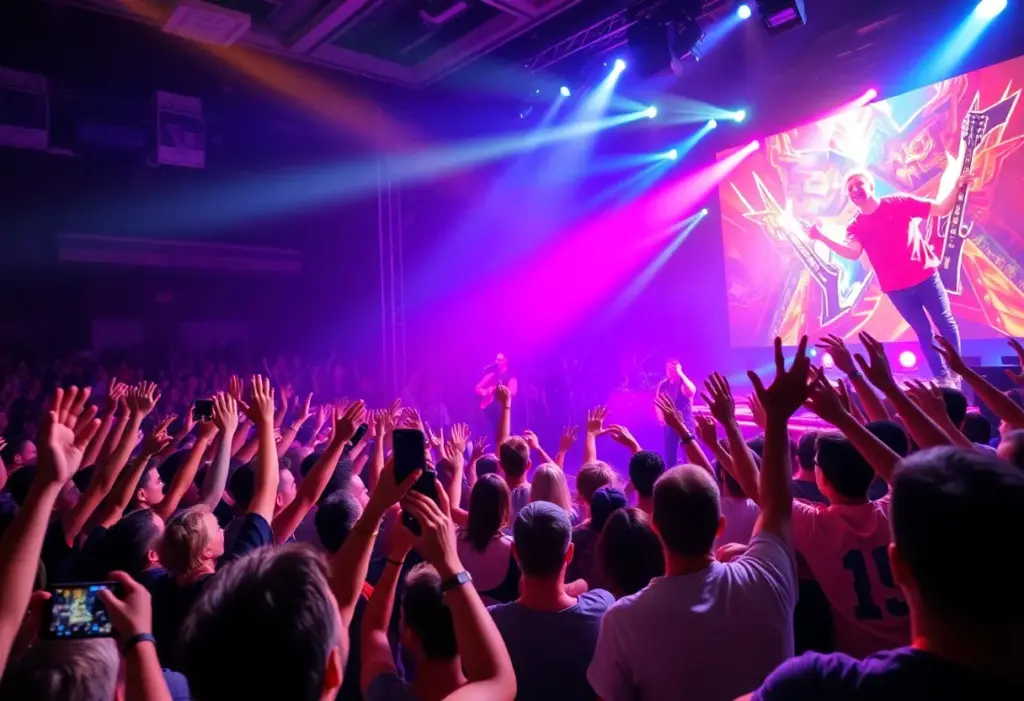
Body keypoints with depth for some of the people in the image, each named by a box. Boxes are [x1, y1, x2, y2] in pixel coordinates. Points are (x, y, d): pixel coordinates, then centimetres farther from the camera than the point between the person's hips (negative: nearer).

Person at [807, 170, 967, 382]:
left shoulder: (899, 202, -1)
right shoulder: (856, 226, 0)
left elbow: (941, 209, 0)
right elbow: (853, 253, -20)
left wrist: (956, 188, -18)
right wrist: (822, 238, -30)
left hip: (925, 276, 0)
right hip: (896, 287, 1)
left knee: (945, 322, 8)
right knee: (923, 332, 9)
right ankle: (942, 377, 19)